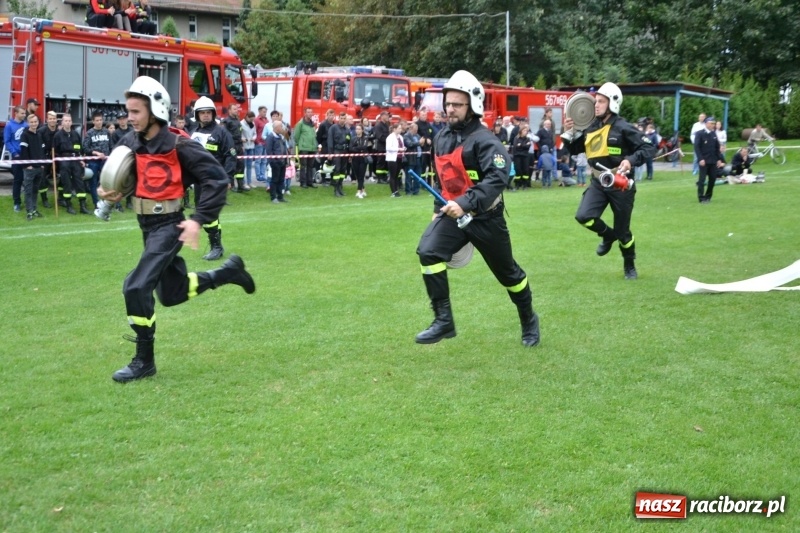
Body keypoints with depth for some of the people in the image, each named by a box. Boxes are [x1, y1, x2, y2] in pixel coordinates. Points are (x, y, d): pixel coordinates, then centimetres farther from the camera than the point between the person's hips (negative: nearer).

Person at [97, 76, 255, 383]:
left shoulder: (179, 147, -18)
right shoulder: (131, 143, 1)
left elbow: (217, 180, -16)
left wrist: (199, 219, -22)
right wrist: (109, 192, -8)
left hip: (169, 225, -8)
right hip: (147, 226, 8)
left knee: (136, 287, -17)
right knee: (171, 294, 18)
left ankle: (144, 361, -2)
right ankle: (229, 271, 39)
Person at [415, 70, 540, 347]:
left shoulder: (483, 139, -18)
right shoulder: (441, 137, 5)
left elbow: (498, 177, -31)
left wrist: (466, 204, -39)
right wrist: (439, 208, 22)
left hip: (484, 217, -5)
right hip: (452, 212, 5)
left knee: (507, 272, 10)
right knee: (428, 251, -20)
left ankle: (529, 321, 36)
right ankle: (444, 321, -14)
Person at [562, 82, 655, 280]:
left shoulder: (622, 128, -13)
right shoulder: (590, 128, 4)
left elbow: (649, 148, -15)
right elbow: (574, 150, 15)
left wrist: (631, 160, -30)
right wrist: (568, 133, -2)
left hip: (620, 184, -5)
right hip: (598, 183, 5)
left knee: (623, 231, 6)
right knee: (583, 217, -17)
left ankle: (630, 266, 31)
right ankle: (608, 235, 16)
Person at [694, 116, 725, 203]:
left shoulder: (714, 134, 11)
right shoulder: (699, 134, -5)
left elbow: (717, 147, 15)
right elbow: (697, 147, -10)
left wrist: (718, 159, 8)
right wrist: (700, 159, -18)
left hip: (713, 161, 6)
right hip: (704, 161, -6)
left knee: (713, 179, 5)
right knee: (702, 179, -4)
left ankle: (708, 196, 18)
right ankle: (701, 198, 0)